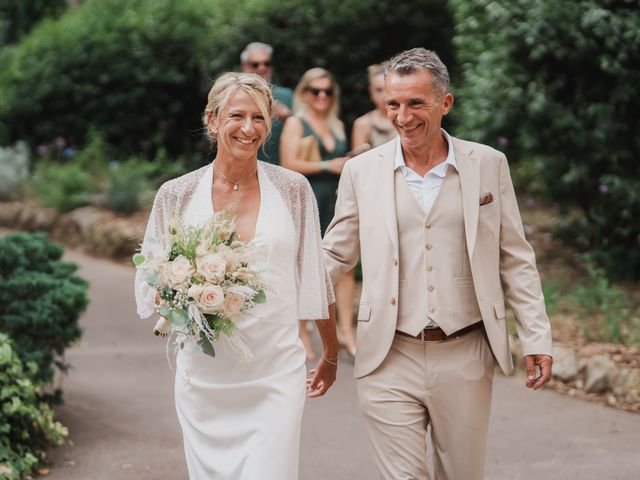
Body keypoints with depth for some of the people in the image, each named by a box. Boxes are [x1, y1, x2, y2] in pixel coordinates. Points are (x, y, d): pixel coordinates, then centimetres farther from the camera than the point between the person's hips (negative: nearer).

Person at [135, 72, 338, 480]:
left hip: (275, 373, -1)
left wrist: (331, 354, 17)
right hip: (205, 373, 1)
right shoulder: (177, 195, 1)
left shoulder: (293, 190, 2)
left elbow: (313, 278, 11)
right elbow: (150, 285, 8)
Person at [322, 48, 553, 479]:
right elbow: (335, 256, 9)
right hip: (390, 361, -1)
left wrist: (537, 338, 2)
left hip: (465, 361, 1)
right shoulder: (362, 171, 2)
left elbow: (515, 258, 7)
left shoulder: (488, 164, 3)